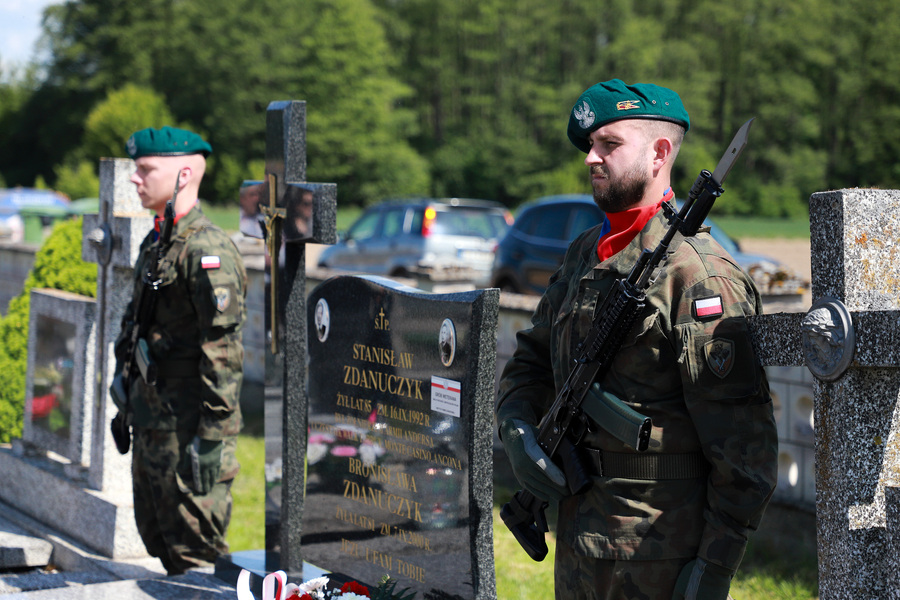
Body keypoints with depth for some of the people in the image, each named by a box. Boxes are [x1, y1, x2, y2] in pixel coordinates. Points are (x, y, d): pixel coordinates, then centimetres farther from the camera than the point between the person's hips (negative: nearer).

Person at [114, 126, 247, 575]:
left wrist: (212, 437, -23)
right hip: (152, 421, 10)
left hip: (188, 428, -10)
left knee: (196, 554, -4)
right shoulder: (155, 243, 13)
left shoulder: (207, 251, -18)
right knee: (157, 535, 16)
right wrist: (126, 404, 22)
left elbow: (224, 350, -22)